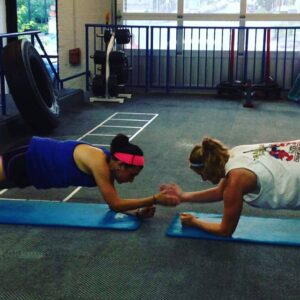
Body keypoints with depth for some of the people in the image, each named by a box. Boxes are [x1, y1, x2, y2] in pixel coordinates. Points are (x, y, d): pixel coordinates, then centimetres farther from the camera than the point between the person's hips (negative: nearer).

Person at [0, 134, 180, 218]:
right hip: (25, 159, -8)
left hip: (36, 161, 8)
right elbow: (114, 204, -33)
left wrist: (139, 211, -19)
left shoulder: (109, 164, -8)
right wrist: (154, 200, -35)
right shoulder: (99, 163, -34)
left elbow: (114, 203, -2)